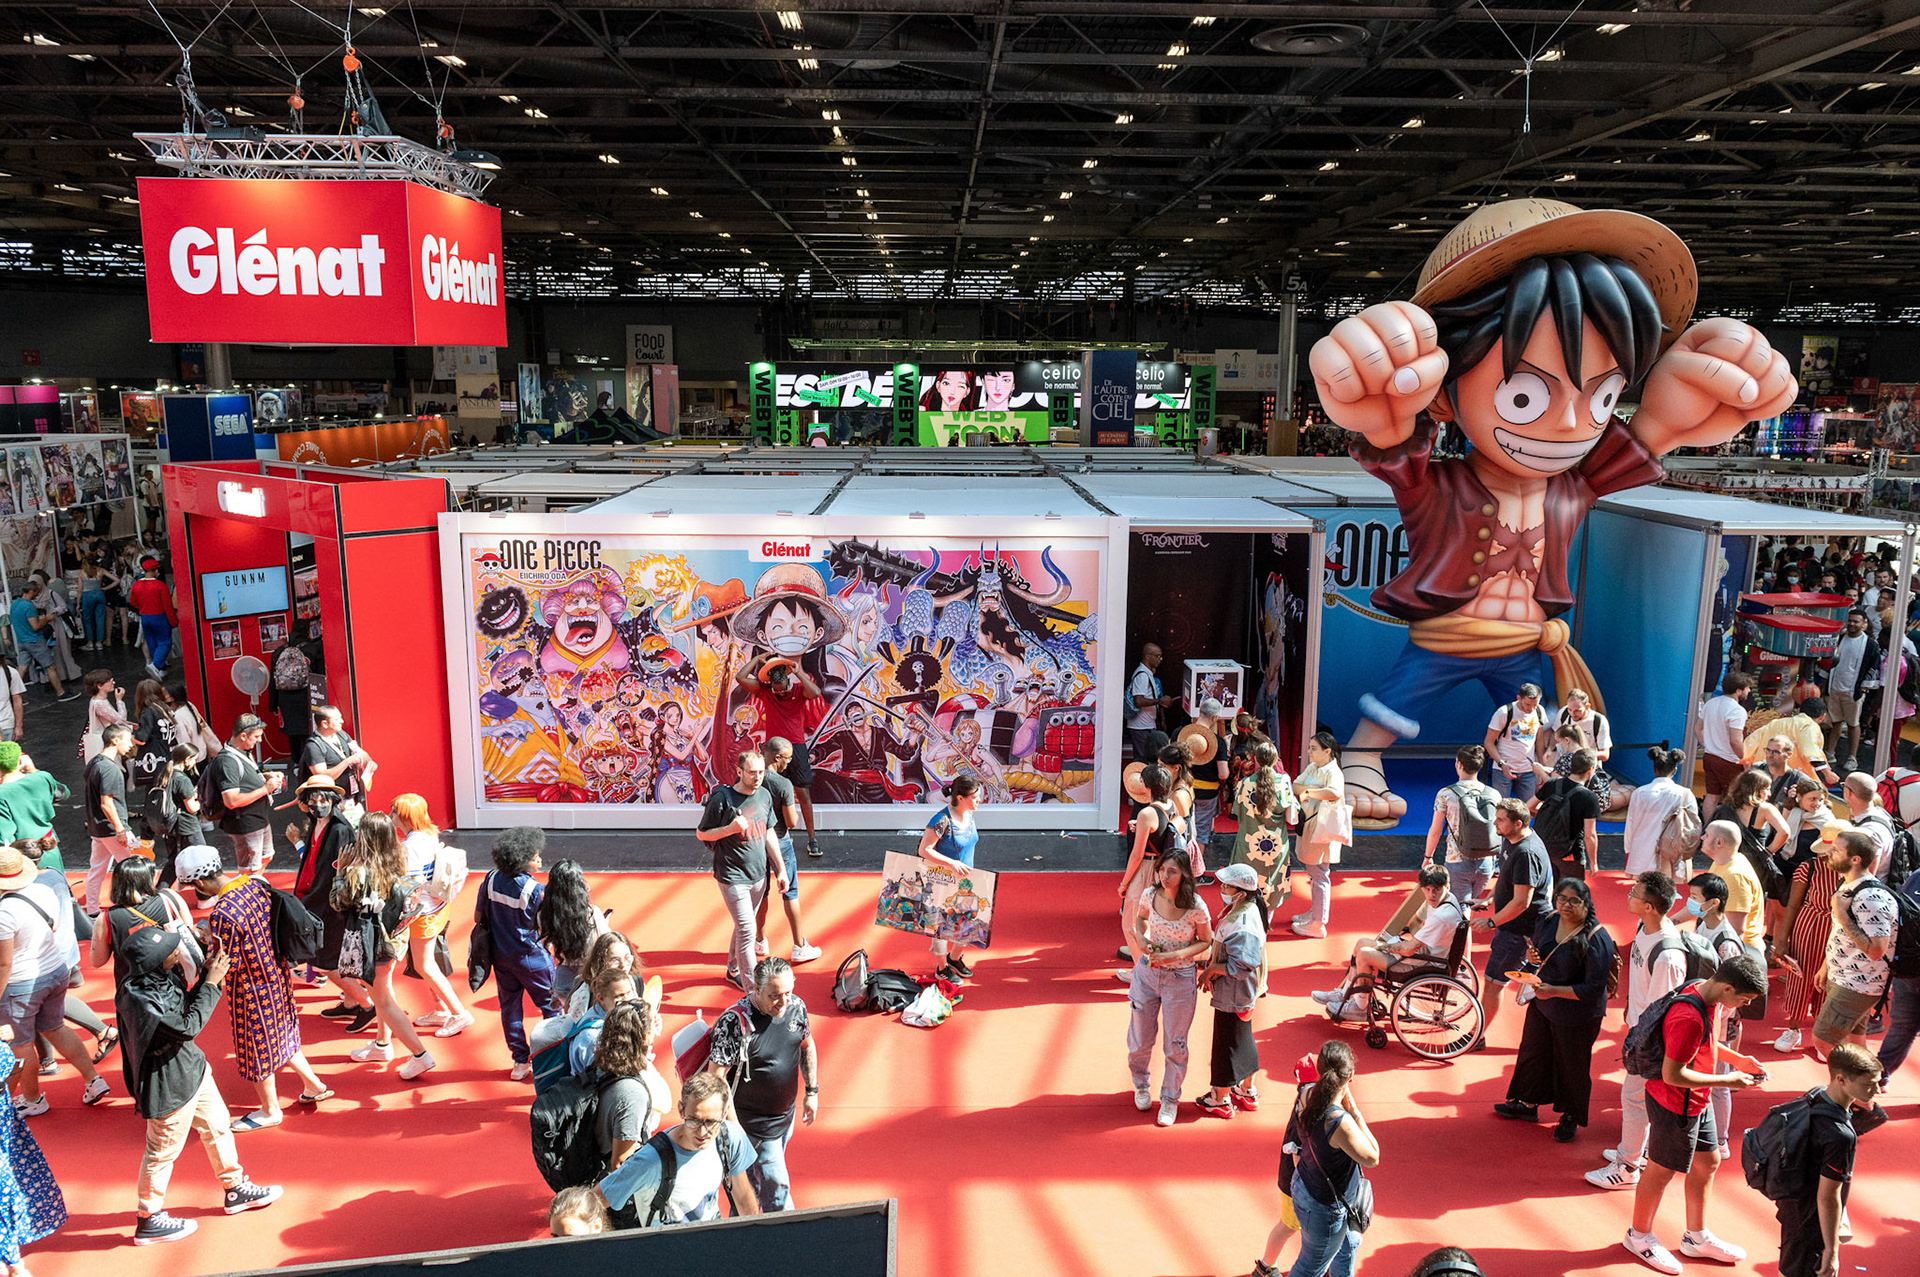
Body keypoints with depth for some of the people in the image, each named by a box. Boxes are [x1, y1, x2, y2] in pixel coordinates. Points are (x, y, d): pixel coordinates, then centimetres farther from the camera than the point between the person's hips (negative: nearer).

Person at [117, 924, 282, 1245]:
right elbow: (188, 1026, -24)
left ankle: (235, 1190, 39)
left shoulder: (160, 977, -6)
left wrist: (207, 973, -6)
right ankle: (149, 1221, 29)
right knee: (163, 1150, 9)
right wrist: (212, 983, -20)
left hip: (191, 1066, 9)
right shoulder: (139, 999, -32)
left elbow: (186, 1007, 6)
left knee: (218, 1126, 21)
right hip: (169, 1083, -9)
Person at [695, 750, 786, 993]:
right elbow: (701, 833, -8)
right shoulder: (722, 799, -16)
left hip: (758, 874, 6)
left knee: (743, 926, 19)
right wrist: (731, 828, -24)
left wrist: (780, 869, 12)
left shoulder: (764, 795, 3)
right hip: (732, 876, -6)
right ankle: (752, 990, -2)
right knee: (747, 930, -8)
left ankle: (734, 971, 39)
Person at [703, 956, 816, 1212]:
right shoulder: (734, 1022, -26)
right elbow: (716, 1076, -22)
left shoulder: (796, 1006, -7)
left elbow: (807, 1046, 11)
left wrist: (811, 1091, 12)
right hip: (754, 1126, -6)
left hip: (786, 1116, 6)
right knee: (777, 1189, 1)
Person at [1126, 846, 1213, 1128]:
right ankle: (1141, 1085, 45)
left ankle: (1170, 1099, 32)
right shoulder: (1150, 894, -11)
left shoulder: (1196, 907, -20)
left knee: (1175, 1044, 9)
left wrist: (1176, 955, -19)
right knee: (1140, 1038, 15)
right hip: (1147, 971, 3)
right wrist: (1140, 937, -9)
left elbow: (1207, 942, -6)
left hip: (1180, 978, -3)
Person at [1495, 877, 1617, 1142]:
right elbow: (1540, 957, 12)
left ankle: (1571, 1117, 36)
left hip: (1577, 1016, -7)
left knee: (1572, 1065, 13)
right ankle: (1529, 1104, 43)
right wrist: (1532, 957, -12)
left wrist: (1554, 990, -30)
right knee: (1534, 1052, 21)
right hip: (1542, 1004, 7)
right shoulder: (1550, 922, -5)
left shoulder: (1596, 939, -26)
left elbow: (1594, 988, -26)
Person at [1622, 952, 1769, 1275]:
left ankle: (1696, 1237, 41)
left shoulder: (1706, 992, -4)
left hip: (1697, 1102, 9)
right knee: (1662, 1171, 9)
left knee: (1708, 1162, 22)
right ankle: (1639, 1236, 31)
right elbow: (1673, 1074, -29)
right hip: (1674, 1105, -9)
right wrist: (1726, 1081, -21)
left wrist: (1738, 1059, 1)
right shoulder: (1689, 1017, -34)